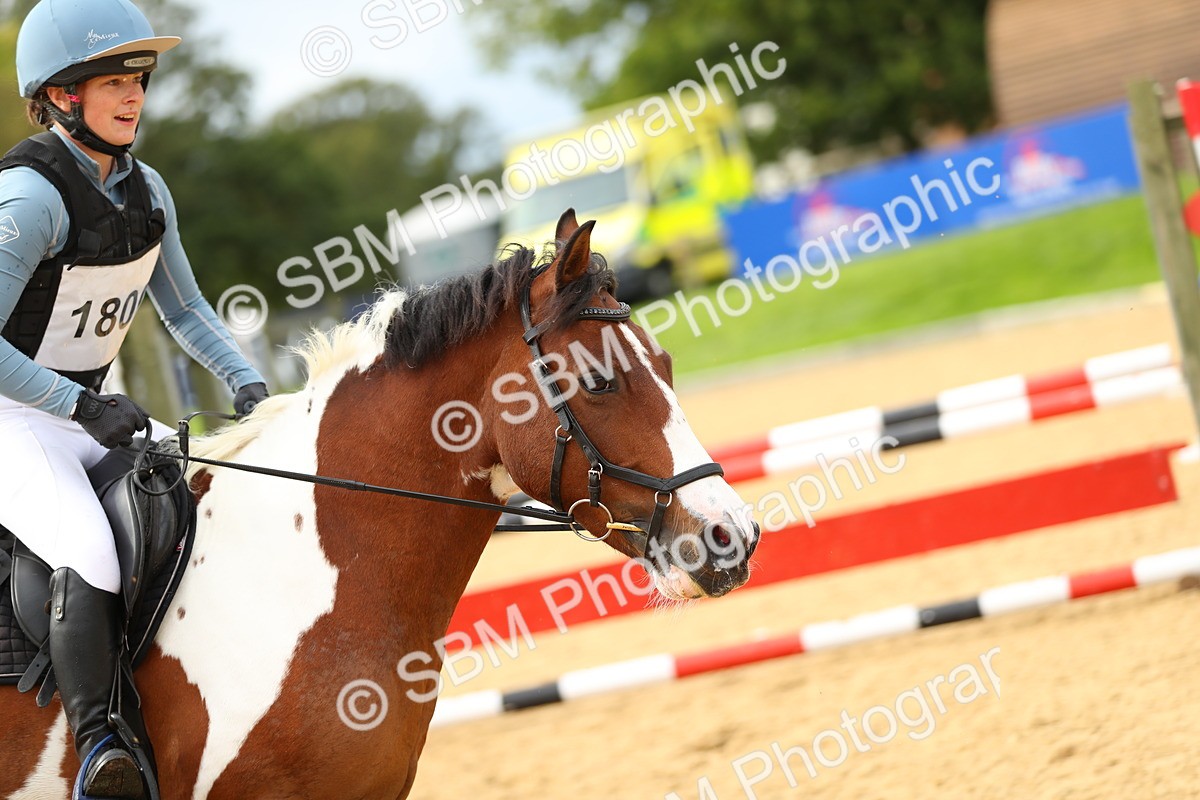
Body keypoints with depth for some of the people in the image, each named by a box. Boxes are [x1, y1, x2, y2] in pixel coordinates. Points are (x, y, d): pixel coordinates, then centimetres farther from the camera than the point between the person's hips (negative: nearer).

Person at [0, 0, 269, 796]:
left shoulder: (146, 191, 5)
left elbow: (185, 309, 16)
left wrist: (249, 383, 2)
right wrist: (81, 407, -27)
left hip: (90, 413, 9)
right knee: (88, 556, -32)